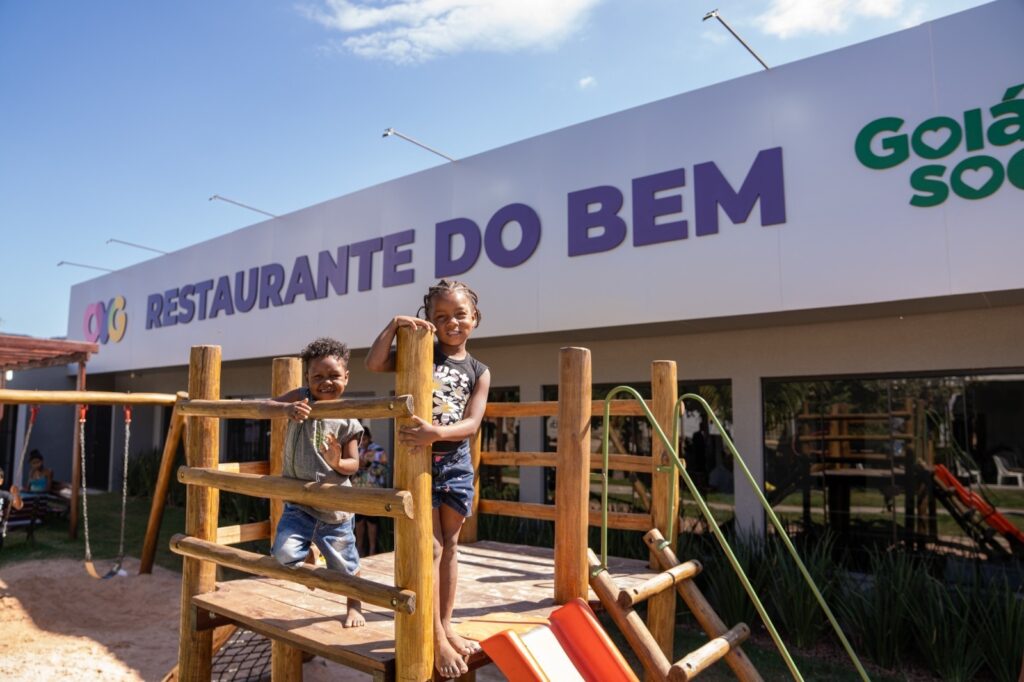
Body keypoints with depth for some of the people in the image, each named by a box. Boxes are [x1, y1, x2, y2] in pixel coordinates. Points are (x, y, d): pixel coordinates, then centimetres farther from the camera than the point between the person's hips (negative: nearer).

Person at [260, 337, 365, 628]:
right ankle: (306, 560, 20)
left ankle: (354, 607, 38)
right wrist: (287, 409, -33)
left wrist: (338, 463, -25)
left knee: (345, 564, 10)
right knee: (284, 554, -17)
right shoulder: (301, 398, -4)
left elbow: (353, 464, -2)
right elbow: (264, 407, -13)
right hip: (298, 502, 1)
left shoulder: (348, 422, -6)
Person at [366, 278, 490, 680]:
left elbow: (471, 423, -10)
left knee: (449, 546, 13)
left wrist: (437, 432, -27)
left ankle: (446, 626, 26)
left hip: (456, 462, 3)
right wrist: (395, 325, -20)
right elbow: (374, 364, -13)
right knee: (429, 547, -1)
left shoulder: (479, 371, 3)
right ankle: (436, 638, 9)